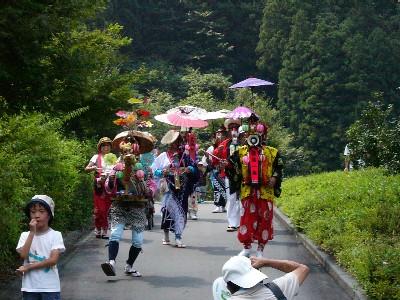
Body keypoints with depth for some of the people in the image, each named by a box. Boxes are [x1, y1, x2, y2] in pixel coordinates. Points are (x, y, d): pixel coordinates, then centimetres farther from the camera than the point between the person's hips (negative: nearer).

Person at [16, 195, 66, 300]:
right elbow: (23, 255, -11)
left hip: (50, 287, -2)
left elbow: (53, 260, -13)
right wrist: (32, 233, -14)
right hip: (29, 287, 2)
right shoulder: (25, 235, 5)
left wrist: (27, 267, -12)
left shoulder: (55, 235, -3)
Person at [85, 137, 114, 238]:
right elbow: (87, 169, -1)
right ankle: (98, 230, 2)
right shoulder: (96, 157, 6)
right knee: (99, 208, -6)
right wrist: (93, 168, -20)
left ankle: (105, 230, 6)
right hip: (99, 185, -2)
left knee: (107, 208, -1)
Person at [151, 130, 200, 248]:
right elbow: (153, 170, 6)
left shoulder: (185, 157, 10)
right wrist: (163, 172, -12)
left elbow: (196, 169, 11)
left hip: (181, 188, 2)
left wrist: (188, 169, -9)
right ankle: (166, 235, 10)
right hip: (169, 188, -2)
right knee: (168, 208, -7)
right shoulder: (163, 156, 7)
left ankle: (178, 238, 0)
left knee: (181, 211, -2)